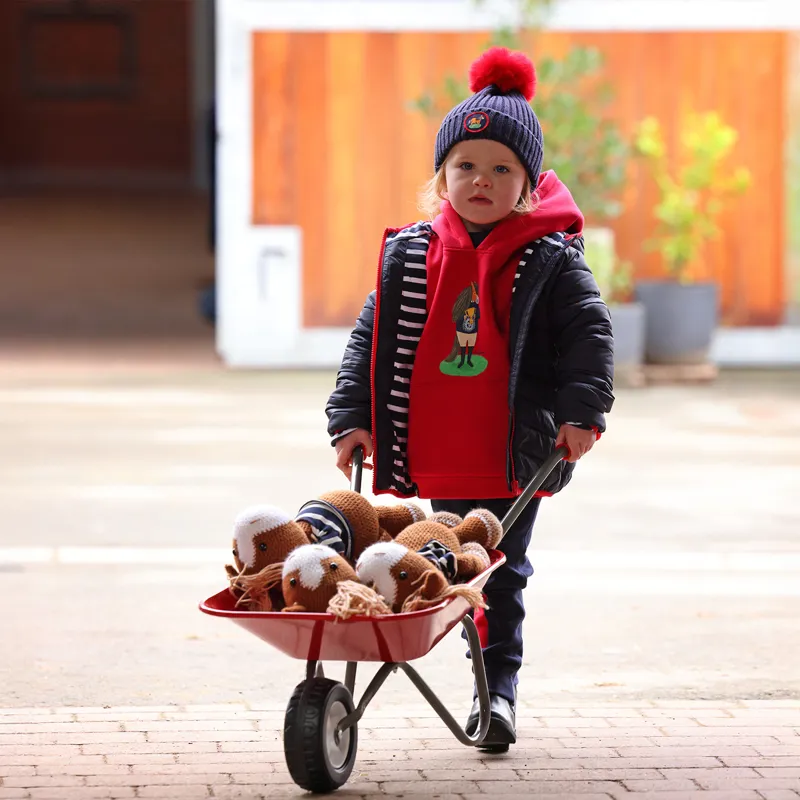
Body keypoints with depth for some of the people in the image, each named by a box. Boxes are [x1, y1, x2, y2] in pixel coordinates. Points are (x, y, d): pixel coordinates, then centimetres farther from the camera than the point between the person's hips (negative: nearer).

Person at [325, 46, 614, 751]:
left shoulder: (550, 262, -4)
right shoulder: (408, 257, 4)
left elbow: (590, 334, -5)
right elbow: (371, 339, 7)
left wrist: (582, 411, -15)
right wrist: (354, 417, 0)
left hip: (516, 456, -3)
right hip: (437, 459, 4)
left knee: (500, 575, -3)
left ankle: (498, 686, 4)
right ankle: (493, 681, 26)